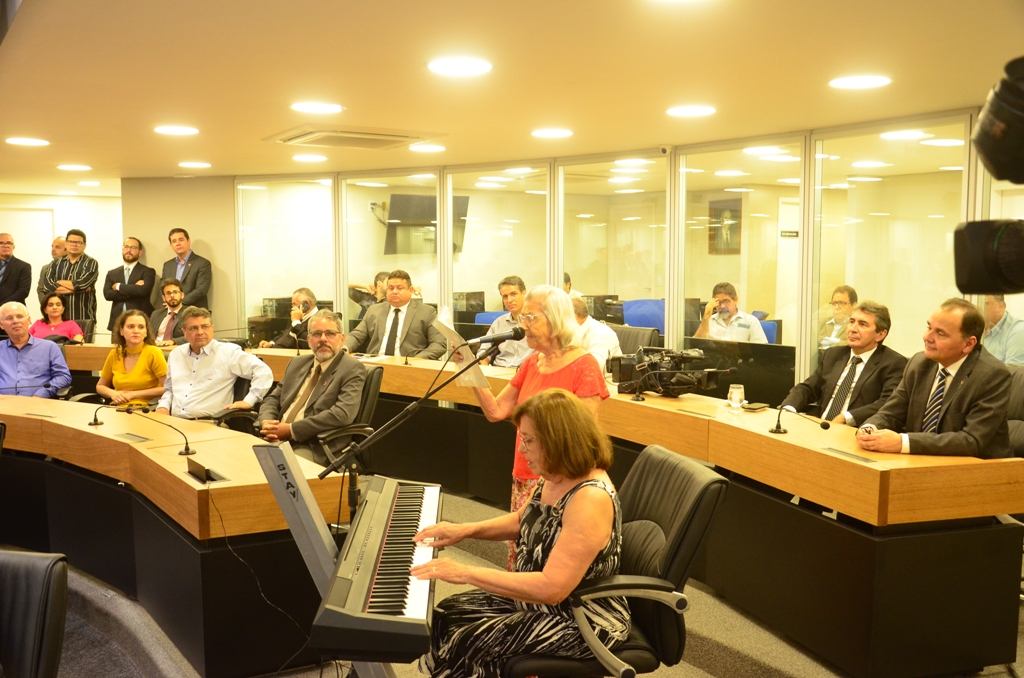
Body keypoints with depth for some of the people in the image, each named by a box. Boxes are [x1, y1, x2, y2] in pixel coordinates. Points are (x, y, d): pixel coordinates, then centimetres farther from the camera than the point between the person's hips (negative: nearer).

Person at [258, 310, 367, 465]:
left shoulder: (352, 369, -3)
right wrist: (266, 422, -3)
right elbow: (273, 399, 21)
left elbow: (342, 414, -17)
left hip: (316, 449, -6)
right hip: (277, 440, 6)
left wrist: (292, 429, -16)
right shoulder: (298, 363, 19)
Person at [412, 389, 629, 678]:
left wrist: (467, 573, -30)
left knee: (466, 643, -16)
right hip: (539, 598, 9)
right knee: (445, 615, 5)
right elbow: (523, 521, 19)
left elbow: (551, 588, -34)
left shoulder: (590, 500, -30)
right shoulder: (556, 478, -1)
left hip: (582, 620, -9)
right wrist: (466, 529, 4)